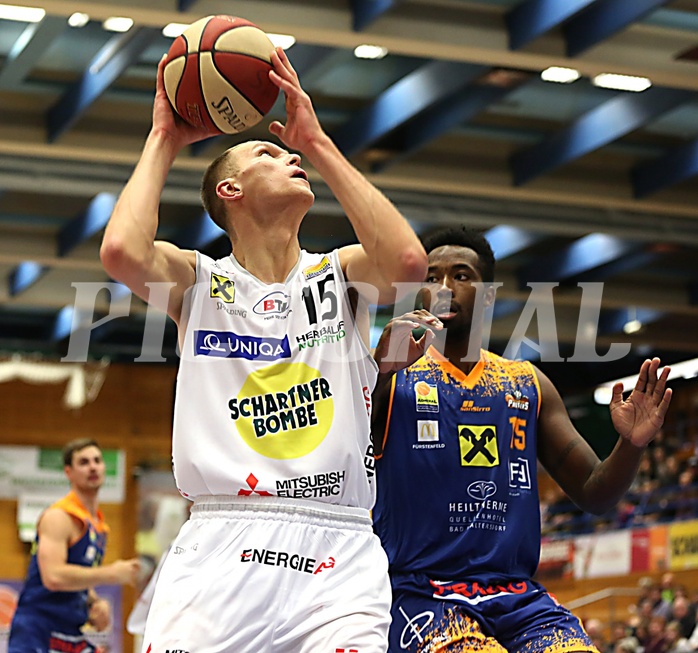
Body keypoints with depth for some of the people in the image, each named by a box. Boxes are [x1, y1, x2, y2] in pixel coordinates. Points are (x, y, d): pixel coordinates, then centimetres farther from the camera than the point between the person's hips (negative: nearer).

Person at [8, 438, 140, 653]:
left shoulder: (99, 526, 15)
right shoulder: (58, 517, -12)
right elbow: (54, 577, -26)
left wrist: (96, 603, 4)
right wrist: (111, 574, -19)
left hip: (74, 634, 9)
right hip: (36, 636, -9)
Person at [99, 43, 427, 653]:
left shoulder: (340, 275, 15)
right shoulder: (199, 281, 11)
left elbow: (408, 263, -8)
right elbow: (122, 251, -11)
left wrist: (319, 142, 0)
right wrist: (164, 141, 4)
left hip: (337, 552, 1)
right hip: (221, 543, -1)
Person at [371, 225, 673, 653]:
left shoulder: (528, 385, 17)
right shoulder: (394, 377, 4)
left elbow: (593, 494, 17)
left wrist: (631, 445, -5)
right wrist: (381, 369, -29)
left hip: (519, 597, 4)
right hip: (422, 595, -4)